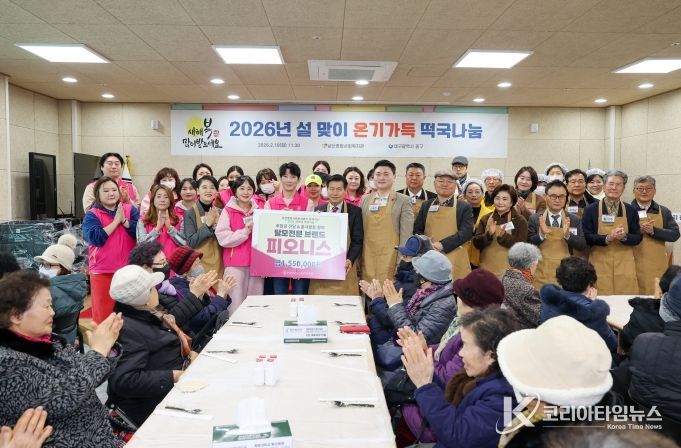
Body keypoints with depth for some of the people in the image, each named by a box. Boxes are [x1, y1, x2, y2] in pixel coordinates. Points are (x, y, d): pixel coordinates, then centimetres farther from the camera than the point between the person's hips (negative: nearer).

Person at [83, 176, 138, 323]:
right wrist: (116, 221, -13)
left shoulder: (130, 210, 6)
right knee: (103, 311, 4)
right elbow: (96, 238, -17)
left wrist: (124, 220, -15)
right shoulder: (92, 215, -1)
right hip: (102, 271, -2)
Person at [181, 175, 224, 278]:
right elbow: (190, 242, -9)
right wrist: (207, 224, -16)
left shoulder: (220, 213, 7)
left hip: (218, 263, 3)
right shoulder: (190, 214, -3)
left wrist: (218, 224, -11)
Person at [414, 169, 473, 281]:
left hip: (454, 261, -2)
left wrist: (442, 244, -16)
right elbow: (417, 229, 11)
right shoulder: (426, 205, 16)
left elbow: (466, 232, -5)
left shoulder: (464, 207, 6)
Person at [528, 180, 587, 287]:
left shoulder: (575, 220, 4)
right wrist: (541, 234, -21)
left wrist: (568, 234, -21)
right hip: (541, 275, -1)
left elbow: (583, 246, -3)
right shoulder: (534, 219, 1)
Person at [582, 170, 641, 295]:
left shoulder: (631, 211, 8)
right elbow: (586, 237, -5)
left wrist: (624, 237, -15)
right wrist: (607, 238, -19)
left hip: (624, 265, 2)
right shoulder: (591, 209, 0)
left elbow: (637, 237, 6)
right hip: (599, 264, -2)